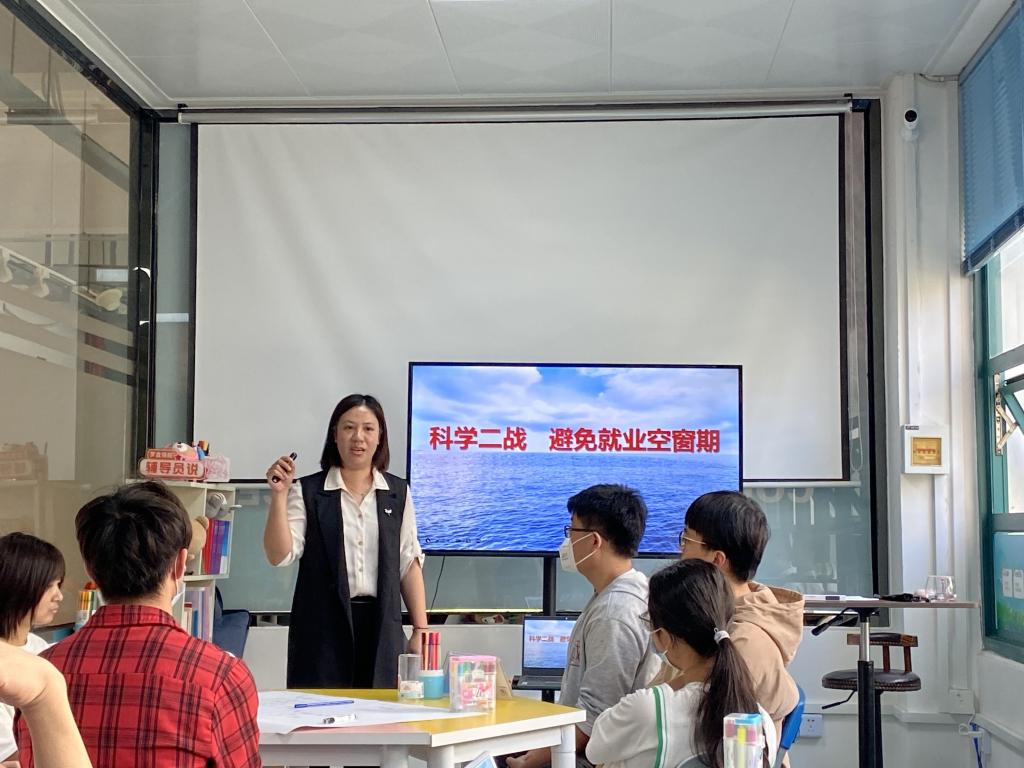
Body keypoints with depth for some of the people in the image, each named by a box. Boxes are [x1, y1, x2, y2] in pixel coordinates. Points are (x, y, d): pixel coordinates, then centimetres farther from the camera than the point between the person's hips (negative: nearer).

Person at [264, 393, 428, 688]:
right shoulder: (307, 492, 0)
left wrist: (420, 629, 6)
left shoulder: (398, 493, 9)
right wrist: (279, 495, -16)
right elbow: (280, 556, -7)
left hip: (381, 628, 2)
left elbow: (409, 563, 10)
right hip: (322, 629, -2)